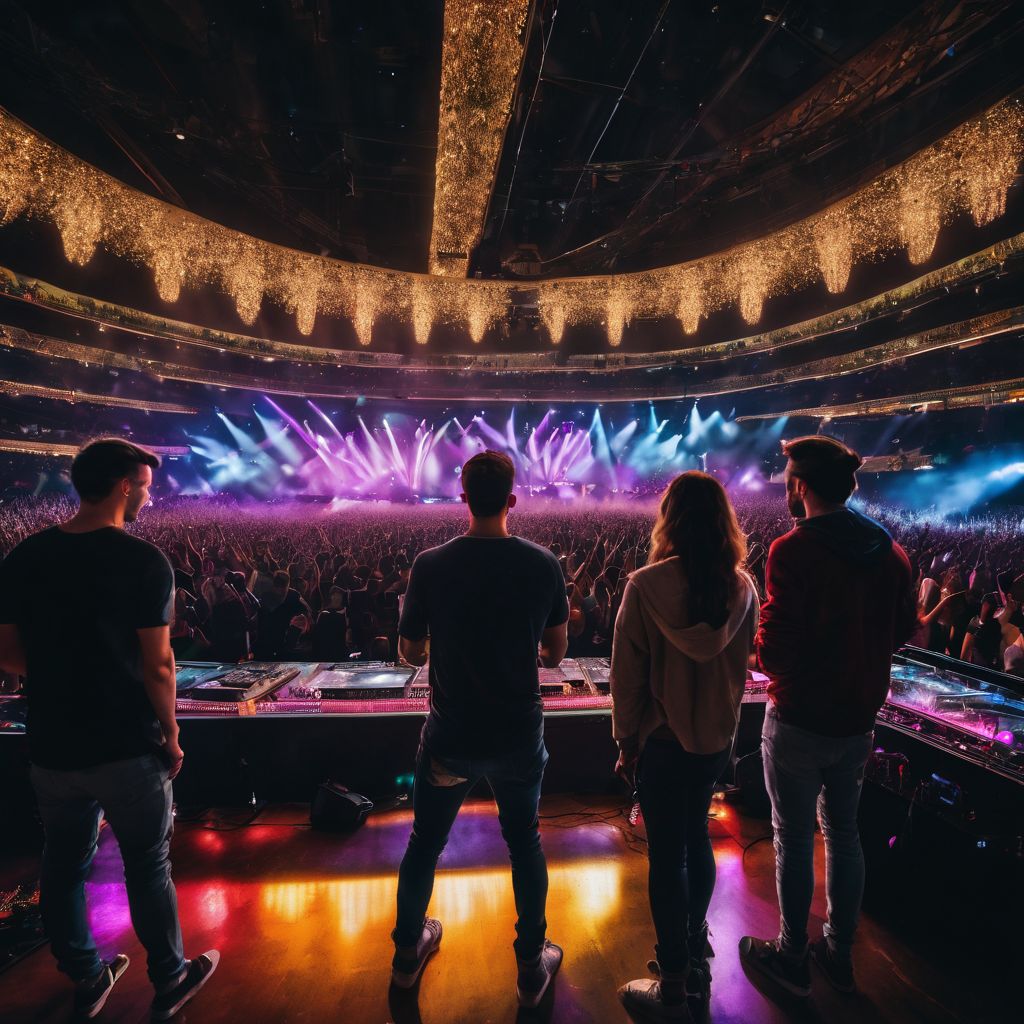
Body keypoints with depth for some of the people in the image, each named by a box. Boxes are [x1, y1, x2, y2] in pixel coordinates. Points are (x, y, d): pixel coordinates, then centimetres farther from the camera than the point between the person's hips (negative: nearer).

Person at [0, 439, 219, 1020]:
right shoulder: (144, 561, -17)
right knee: (148, 867, 13)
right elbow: (157, 666, -17)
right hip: (127, 747, -4)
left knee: (64, 866, 22)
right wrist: (171, 736, -4)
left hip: (52, 747, 5)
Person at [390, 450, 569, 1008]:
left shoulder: (430, 565, -14)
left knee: (425, 842, 23)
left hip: (450, 735, 0)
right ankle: (532, 966, 39)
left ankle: (408, 952, 46)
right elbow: (555, 653, -2)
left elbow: (411, 653, -3)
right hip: (519, 733, 0)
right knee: (524, 843, 22)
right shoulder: (542, 563, -13)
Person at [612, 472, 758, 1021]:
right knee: (696, 840, 23)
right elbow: (742, 663, 4)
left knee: (667, 855, 9)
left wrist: (626, 737, -2)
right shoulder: (742, 586, -7)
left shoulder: (646, 585, -21)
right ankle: (695, 957, 42)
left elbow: (628, 673, -15)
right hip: (718, 735, 5)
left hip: (664, 738, -5)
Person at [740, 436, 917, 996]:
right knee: (843, 830, 21)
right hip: (858, 718, 6)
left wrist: (763, 643, -4)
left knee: (793, 838, 11)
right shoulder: (891, 551, -2)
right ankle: (840, 951, 38)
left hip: (799, 721, -6)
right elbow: (901, 632, 10)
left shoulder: (793, 550, -23)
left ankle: (792, 955, 30)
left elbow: (773, 653, -25)